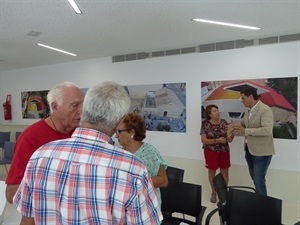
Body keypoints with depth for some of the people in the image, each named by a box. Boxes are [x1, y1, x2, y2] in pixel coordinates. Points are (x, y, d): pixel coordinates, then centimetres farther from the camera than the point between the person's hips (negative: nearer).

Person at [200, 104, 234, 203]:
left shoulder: (223, 122, -5)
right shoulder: (205, 124, -11)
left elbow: (230, 139, -3)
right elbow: (204, 140, -14)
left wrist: (229, 133, -26)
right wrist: (217, 140, -23)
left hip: (224, 150, 2)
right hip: (210, 151, -2)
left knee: (225, 171, 7)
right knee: (212, 171, 10)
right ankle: (213, 192, 29)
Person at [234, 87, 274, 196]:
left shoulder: (265, 110, -17)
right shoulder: (248, 111, 8)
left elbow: (267, 130, -28)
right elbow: (242, 124, 22)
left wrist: (246, 131, -25)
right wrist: (234, 127, 0)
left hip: (261, 152, -8)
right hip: (249, 150, 8)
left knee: (259, 181, -2)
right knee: (255, 179, 19)